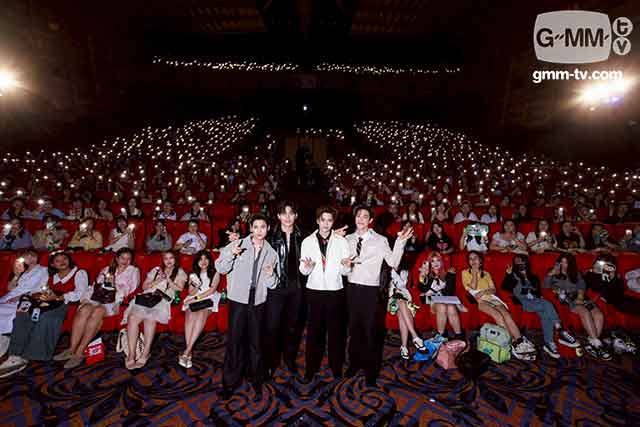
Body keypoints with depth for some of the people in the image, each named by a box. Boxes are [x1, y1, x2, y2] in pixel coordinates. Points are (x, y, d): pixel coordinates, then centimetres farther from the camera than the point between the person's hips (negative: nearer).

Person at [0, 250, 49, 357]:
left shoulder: (42, 270, 8)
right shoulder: (22, 271, 25)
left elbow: (39, 290, -5)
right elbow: (10, 288, 16)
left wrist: (19, 296, -16)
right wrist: (16, 275, 1)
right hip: (12, 298, 6)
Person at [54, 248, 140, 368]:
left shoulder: (133, 271, 14)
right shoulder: (106, 269, 25)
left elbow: (131, 290, 3)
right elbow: (94, 286, 18)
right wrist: (85, 298, 1)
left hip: (114, 302, -4)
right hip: (97, 299, 4)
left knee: (97, 312, -33)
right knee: (84, 310, -28)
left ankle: (79, 352, -27)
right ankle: (71, 349, -27)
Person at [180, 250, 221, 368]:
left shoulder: (215, 273, 9)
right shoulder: (193, 274, 18)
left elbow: (211, 290, -2)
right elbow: (191, 293, 11)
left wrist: (196, 298, -10)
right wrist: (195, 286, -10)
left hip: (208, 299, -2)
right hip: (193, 300, 2)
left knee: (201, 314, -35)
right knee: (190, 315, -32)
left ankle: (186, 352, -36)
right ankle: (189, 353, -34)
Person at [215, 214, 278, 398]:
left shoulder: (271, 252, 5)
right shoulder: (237, 245, -4)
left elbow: (271, 284, 7)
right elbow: (220, 269, -5)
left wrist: (271, 275, -15)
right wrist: (230, 254, -22)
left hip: (258, 302, 2)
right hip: (238, 300, -2)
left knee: (256, 341, 12)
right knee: (235, 341, 3)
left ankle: (256, 378, 33)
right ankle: (230, 381, 23)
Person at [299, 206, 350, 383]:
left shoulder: (342, 241, -1)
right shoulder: (307, 242, 1)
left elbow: (344, 272, -1)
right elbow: (303, 271, 0)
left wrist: (345, 266, -23)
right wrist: (307, 267, -21)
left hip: (335, 291, 0)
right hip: (314, 290, 0)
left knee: (336, 330, 8)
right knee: (314, 330, 7)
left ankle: (336, 366, 28)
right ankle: (311, 368, 24)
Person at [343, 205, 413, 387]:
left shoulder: (380, 240, -6)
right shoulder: (348, 239, 5)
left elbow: (393, 262, -13)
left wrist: (400, 242, -24)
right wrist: (344, 263, -10)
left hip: (370, 290, -3)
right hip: (351, 288, 3)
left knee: (370, 329, 8)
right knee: (354, 328, 17)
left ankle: (370, 370, 27)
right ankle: (354, 363, 38)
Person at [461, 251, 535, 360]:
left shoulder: (486, 274, 25)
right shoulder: (465, 272, 13)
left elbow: (493, 290, 14)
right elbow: (473, 287, -2)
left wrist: (484, 291, -6)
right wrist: (475, 271, 0)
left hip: (491, 297, 4)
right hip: (479, 300, -4)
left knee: (505, 313, -27)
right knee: (497, 315, -30)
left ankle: (520, 341, -34)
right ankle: (513, 342, -29)